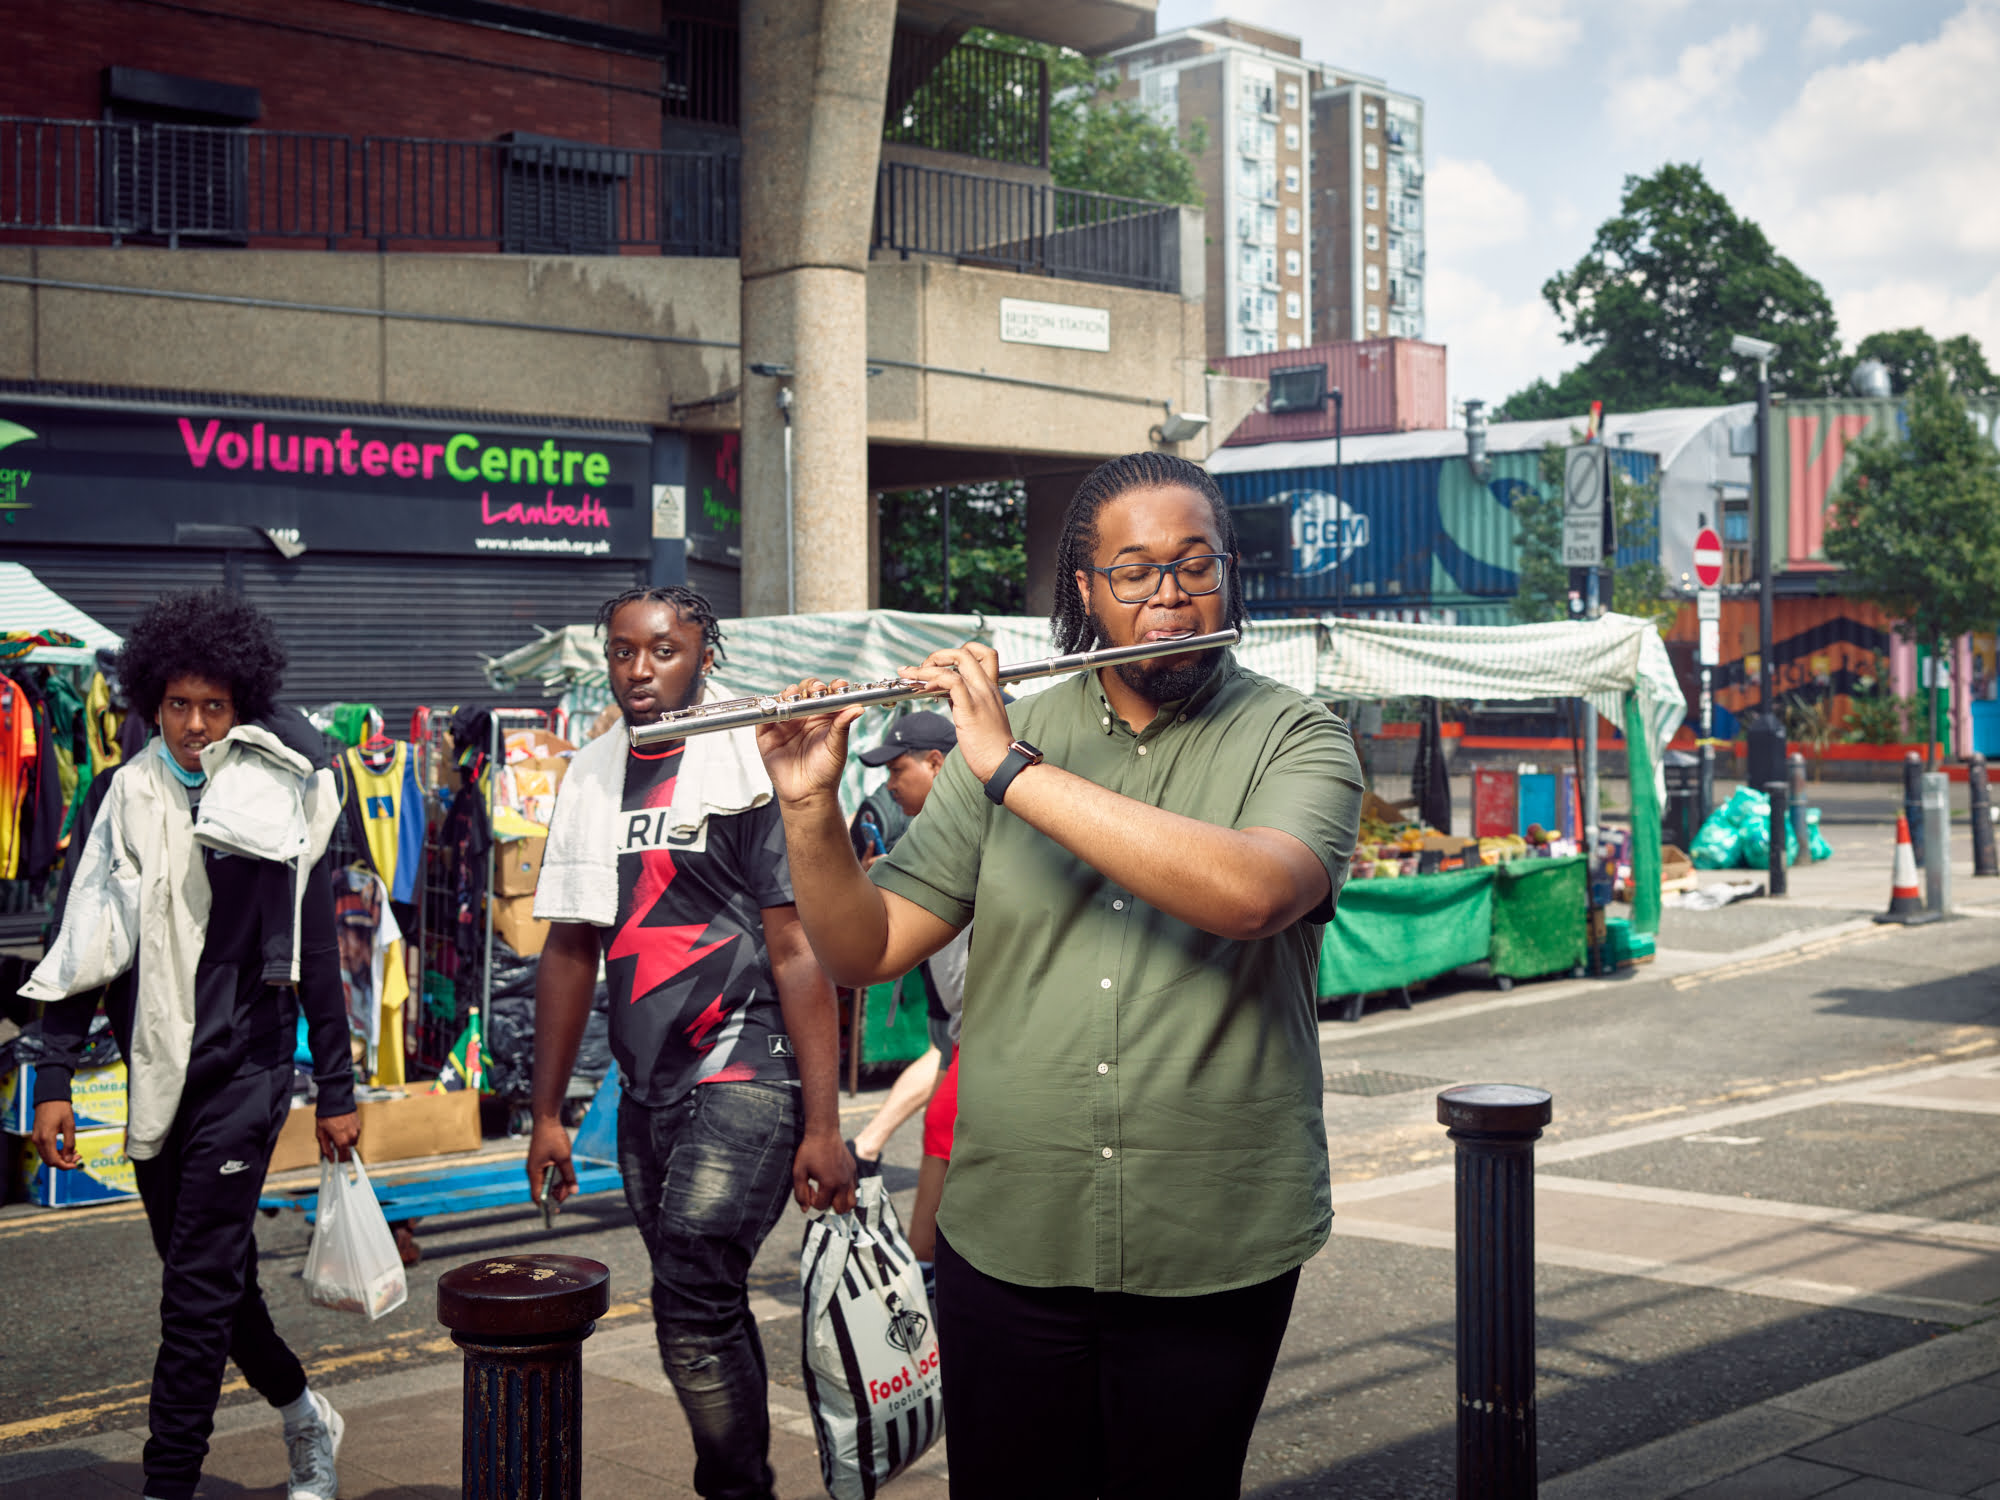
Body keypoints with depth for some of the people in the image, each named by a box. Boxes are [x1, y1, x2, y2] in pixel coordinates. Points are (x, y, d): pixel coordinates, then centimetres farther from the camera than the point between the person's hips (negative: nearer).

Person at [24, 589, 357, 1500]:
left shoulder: (281, 803, -2)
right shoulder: (119, 800, 6)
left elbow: (317, 957, 2)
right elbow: (77, 948, 8)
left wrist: (335, 1092, 3)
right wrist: (55, 1081, 2)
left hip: (246, 1067, -4)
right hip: (152, 1075, 4)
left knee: (200, 1286, -8)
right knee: (210, 1274, 14)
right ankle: (304, 1415, 35)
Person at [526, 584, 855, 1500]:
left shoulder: (751, 769, -8)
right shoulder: (590, 778, 12)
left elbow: (798, 950, -11)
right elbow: (570, 949, 17)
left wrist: (822, 1125, -15)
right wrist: (547, 1112, 16)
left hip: (744, 1079, -6)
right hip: (645, 1089, 7)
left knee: (693, 1313, -14)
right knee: (706, 1309, 14)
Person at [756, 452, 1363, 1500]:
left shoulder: (1297, 740, -4)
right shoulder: (1004, 736, 4)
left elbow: (1250, 892, -26)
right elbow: (863, 950, 2)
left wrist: (1018, 772, -24)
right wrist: (809, 807, -15)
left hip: (1212, 1255, -1)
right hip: (1008, 1242, 2)